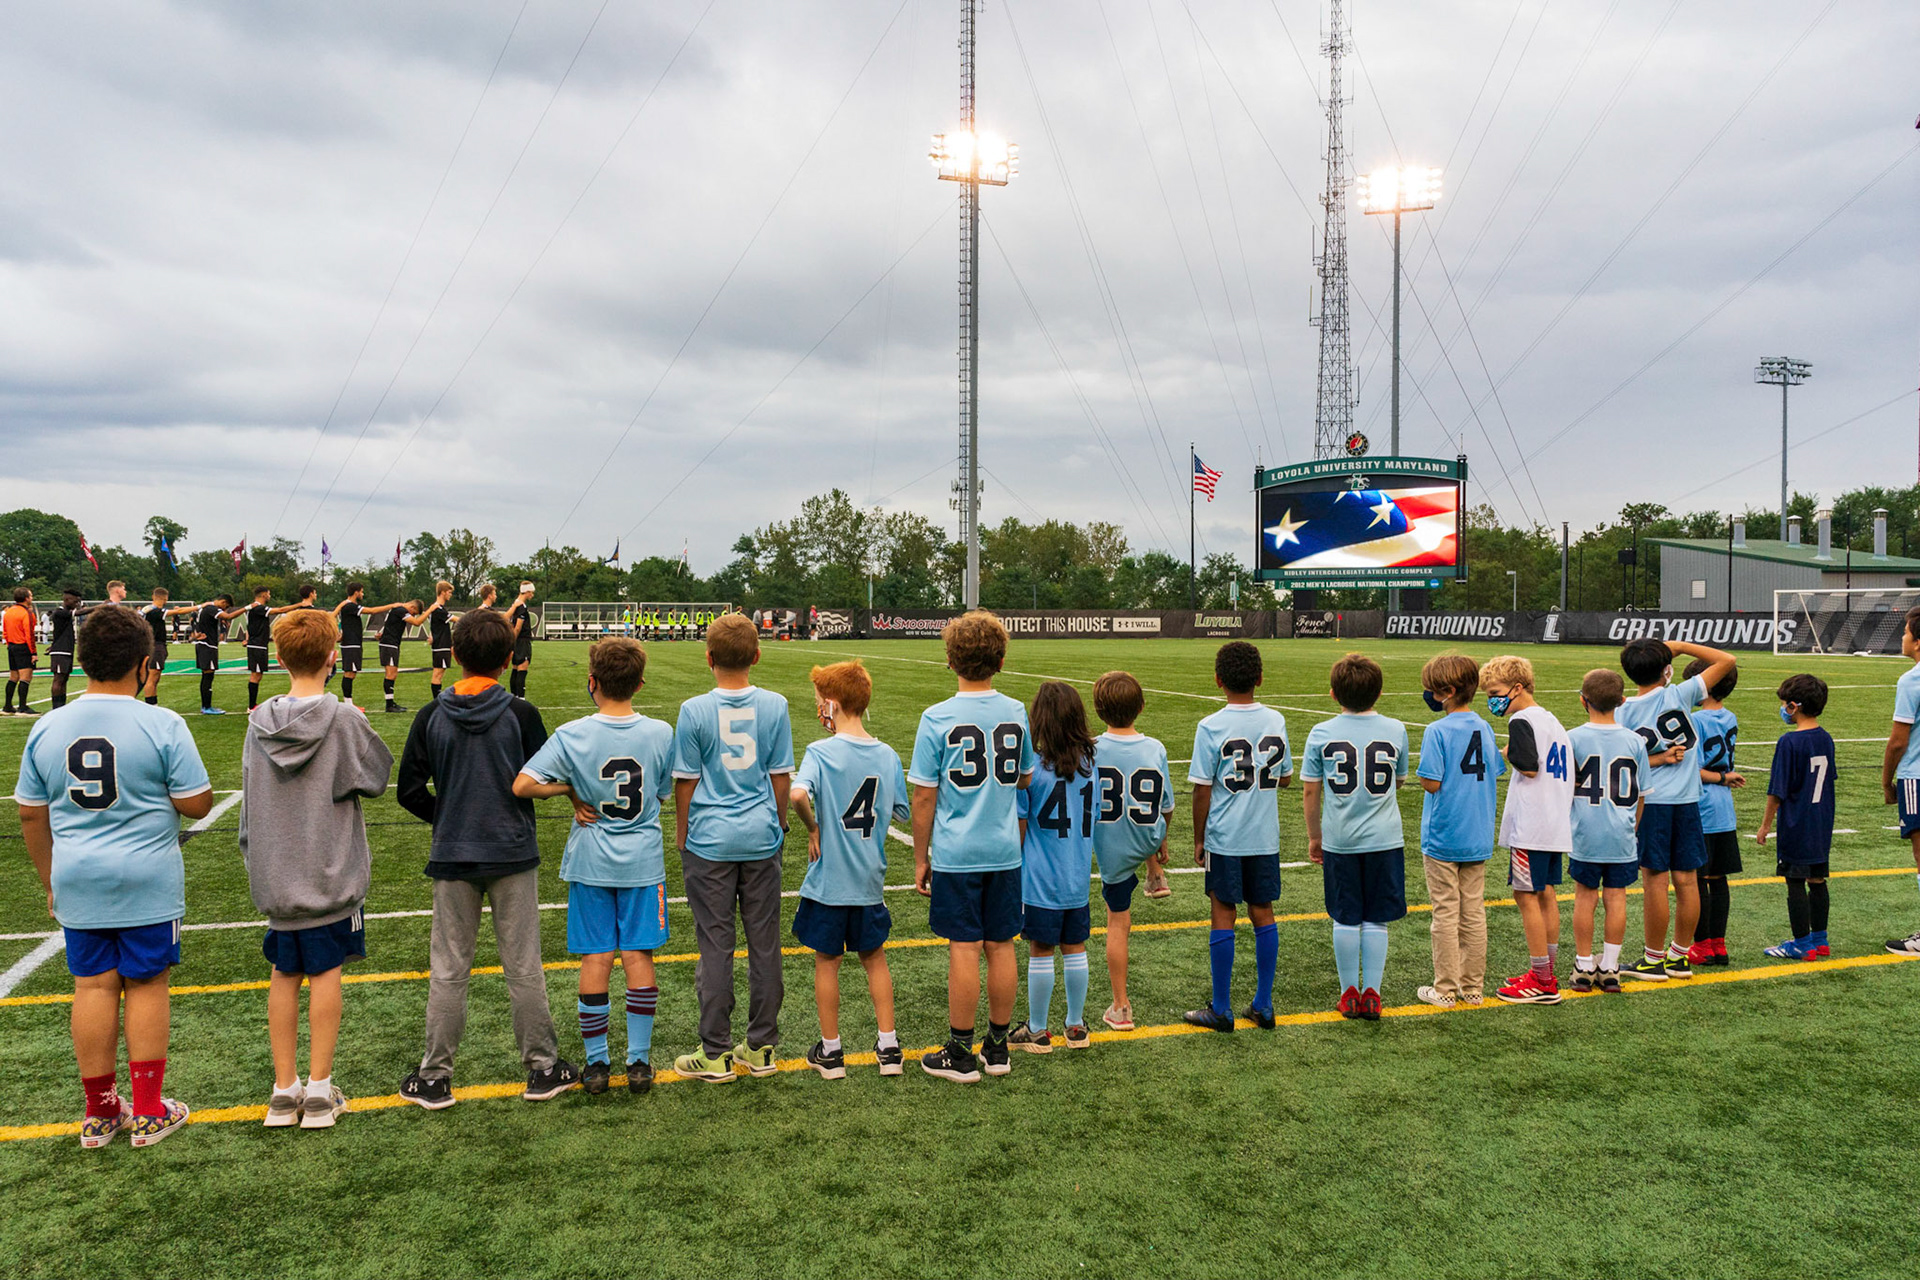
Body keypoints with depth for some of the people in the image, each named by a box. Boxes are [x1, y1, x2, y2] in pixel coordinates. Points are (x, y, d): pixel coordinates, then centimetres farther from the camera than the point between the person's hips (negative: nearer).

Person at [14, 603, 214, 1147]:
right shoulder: (163, 726, -13)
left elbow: (30, 815, 9)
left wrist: (50, 881, 20)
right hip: (148, 883, -4)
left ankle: (100, 1112, 20)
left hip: (77, 883, 4)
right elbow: (197, 804, -11)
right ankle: (149, 1112, 14)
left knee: (93, 987, 10)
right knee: (145, 986, 6)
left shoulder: (47, 728, 2)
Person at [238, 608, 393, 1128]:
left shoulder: (259, 724, 0)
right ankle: (319, 1089, 10)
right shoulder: (343, 720, -15)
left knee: (284, 974, 11)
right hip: (331, 874, -4)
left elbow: (249, 799, 9)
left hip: (275, 876, 4)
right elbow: (377, 777, -3)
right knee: (325, 972, 5)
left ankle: (284, 1090, 18)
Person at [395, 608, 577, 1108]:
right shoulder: (521, 715, -8)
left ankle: (434, 1077, 17)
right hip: (513, 856, -1)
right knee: (523, 968, 7)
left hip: (452, 859, 1)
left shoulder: (431, 717, -3)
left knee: (448, 971, 9)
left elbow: (409, 790, -2)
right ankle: (542, 1068, 17)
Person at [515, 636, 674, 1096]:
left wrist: (571, 790, -6)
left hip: (590, 863, -1)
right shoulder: (660, 733, -6)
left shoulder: (572, 735, -12)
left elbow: (522, 785, -19)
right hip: (643, 861, 1)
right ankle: (638, 1061, 12)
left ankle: (597, 1062, 14)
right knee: (638, 956, 6)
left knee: (595, 960, 6)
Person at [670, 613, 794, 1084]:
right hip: (761, 837, 2)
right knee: (764, 942, 9)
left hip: (711, 839, -2)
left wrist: (682, 838, 9)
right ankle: (762, 1047, 19)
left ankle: (716, 1054, 11)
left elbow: (685, 783, -4)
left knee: (715, 946, 4)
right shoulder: (774, 705, -2)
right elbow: (781, 776, 3)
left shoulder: (694, 711, -8)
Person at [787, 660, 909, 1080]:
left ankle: (830, 1051, 21)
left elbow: (797, 794, -33)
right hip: (870, 880, 4)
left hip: (827, 881, -4)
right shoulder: (887, 755, -2)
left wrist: (813, 829, -15)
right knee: (874, 957, 18)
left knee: (827, 961, 11)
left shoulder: (821, 752, -15)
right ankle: (888, 1047, 21)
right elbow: (902, 813, 5)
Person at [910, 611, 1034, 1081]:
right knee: (1000, 946, 11)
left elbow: (923, 798, -7)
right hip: (1005, 851, 4)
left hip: (956, 853, -4)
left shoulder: (937, 718, -10)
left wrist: (920, 858, 2)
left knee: (964, 949, 2)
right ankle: (997, 1048, 22)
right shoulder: (1016, 713, 1)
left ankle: (960, 1054, 13)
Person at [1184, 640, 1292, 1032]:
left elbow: (1202, 790, -10)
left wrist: (1198, 840, 0)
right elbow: (1285, 778, 10)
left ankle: (1221, 1010, 9)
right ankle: (1263, 1005, 18)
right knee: (1263, 914, 11)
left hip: (1224, 839, -4)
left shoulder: (1211, 727, -12)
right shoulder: (1276, 720, 1)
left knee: (1224, 916, 3)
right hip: (1266, 837, 4)